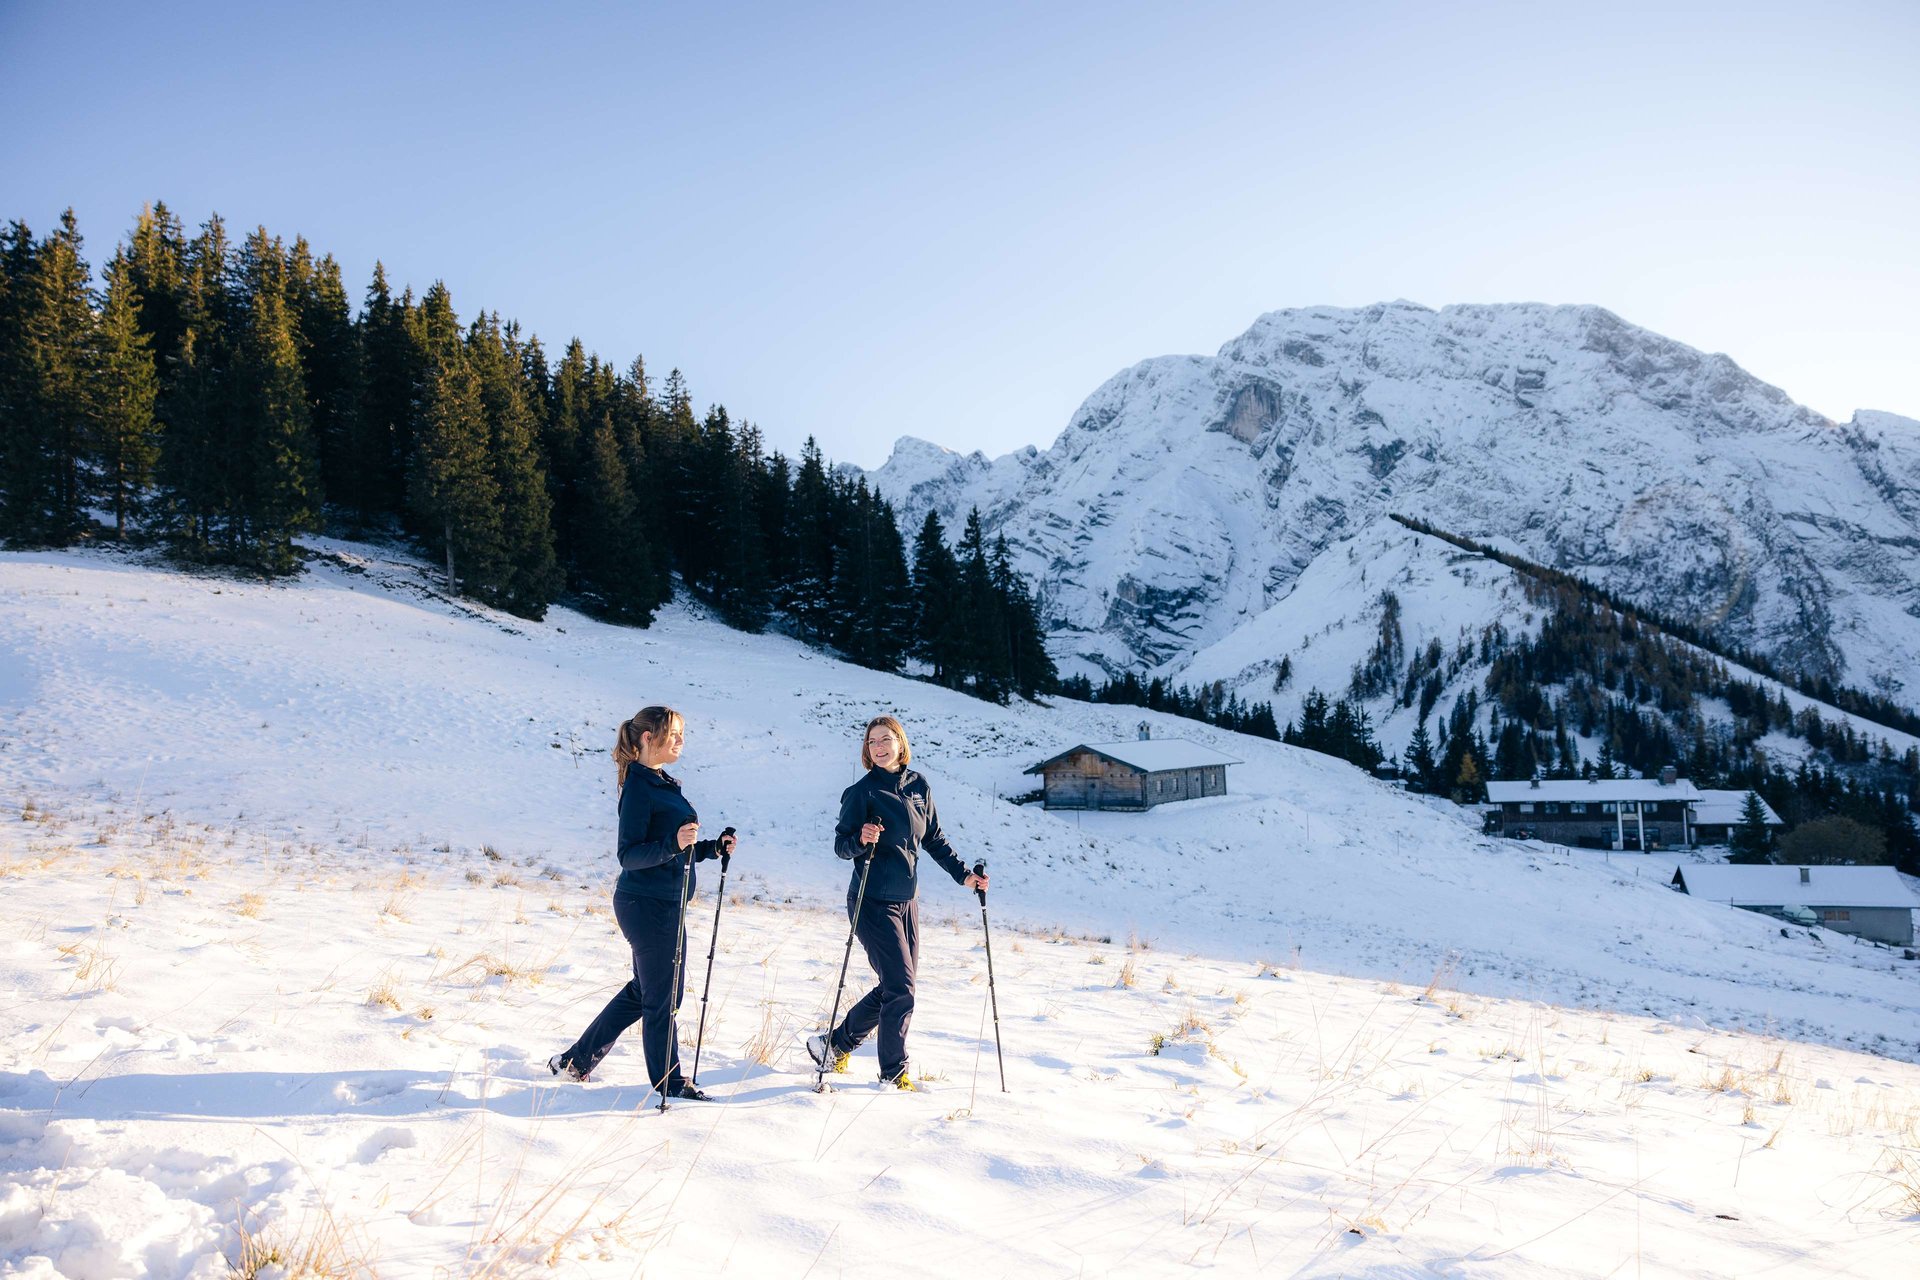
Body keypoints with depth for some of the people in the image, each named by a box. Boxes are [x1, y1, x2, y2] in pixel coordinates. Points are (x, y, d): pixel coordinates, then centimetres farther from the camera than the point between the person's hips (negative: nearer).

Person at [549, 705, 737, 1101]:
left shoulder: (662, 783, 14)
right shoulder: (638, 787, -15)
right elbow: (630, 856, -20)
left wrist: (712, 847, 8)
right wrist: (673, 843, -34)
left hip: (663, 904, 10)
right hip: (649, 905, -10)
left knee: (643, 990, 19)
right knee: (663, 995, 3)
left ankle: (575, 1060, 30)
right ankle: (670, 1083, 17)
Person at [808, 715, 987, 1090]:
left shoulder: (918, 787, 7)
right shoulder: (862, 791, -9)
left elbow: (934, 839, 16)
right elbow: (841, 844, -9)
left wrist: (963, 874, 12)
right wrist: (861, 840, -30)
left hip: (906, 902, 7)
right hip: (873, 903, -7)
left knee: (896, 989, 12)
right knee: (900, 989, -9)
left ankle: (835, 1044, 29)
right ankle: (894, 1072, 7)